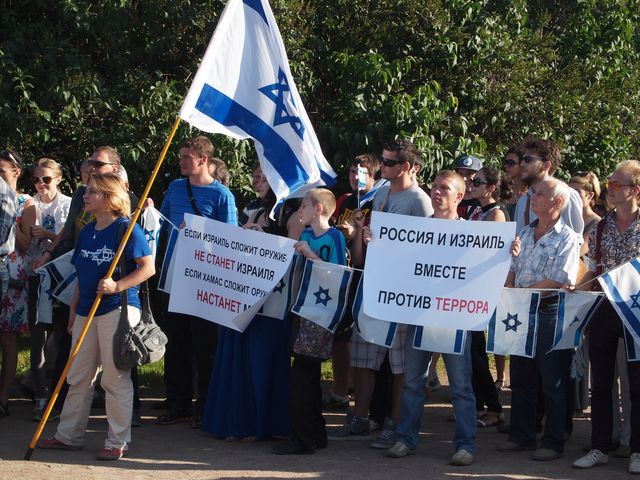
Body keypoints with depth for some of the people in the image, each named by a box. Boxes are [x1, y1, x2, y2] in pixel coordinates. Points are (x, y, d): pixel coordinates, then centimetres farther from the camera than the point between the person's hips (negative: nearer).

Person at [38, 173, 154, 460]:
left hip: (118, 309, -8)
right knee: (78, 376, 12)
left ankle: (117, 441, 5)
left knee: (115, 377, -3)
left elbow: (148, 267, -13)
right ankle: (69, 436, 21)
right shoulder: (87, 232, 13)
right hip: (87, 310, 8)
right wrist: (73, 310, 18)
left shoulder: (126, 228, -10)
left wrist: (117, 286, -23)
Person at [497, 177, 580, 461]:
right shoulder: (525, 233, 13)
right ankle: (521, 436, 22)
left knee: (553, 382, 0)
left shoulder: (567, 238, -8)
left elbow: (558, 282, -16)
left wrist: (520, 291, -15)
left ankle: (553, 442, 7)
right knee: (521, 378, 12)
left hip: (550, 312, -7)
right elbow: (512, 270, 14)